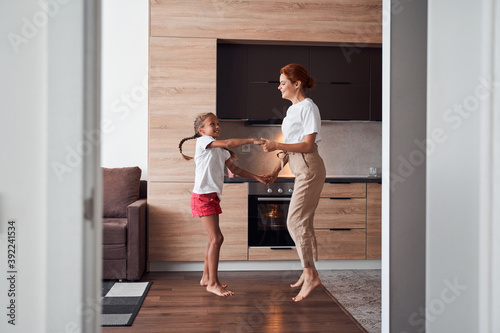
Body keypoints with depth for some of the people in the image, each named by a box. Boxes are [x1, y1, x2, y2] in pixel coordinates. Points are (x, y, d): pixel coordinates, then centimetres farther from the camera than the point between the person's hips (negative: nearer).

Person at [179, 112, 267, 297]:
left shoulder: (221, 150, 18)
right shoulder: (203, 141, -7)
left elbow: (234, 169, 19)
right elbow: (228, 143, -22)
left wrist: (256, 177, 12)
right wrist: (252, 140, -21)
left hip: (213, 197, 9)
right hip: (203, 196, -9)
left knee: (214, 239, 13)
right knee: (217, 238, -10)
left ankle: (206, 277, 24)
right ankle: (213, 283, -3)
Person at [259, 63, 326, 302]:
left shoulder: (308, 107, -11)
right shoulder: (292, 109, 17)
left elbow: (308, 145, -17)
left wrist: (276, 146, -23)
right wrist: (277, 170, 18)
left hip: (309, 168, -10)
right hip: (301, 170, 10)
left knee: (296, 221, -10)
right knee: (303, 222, 13)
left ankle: (311, 275, -2)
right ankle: (308, 272, 23)